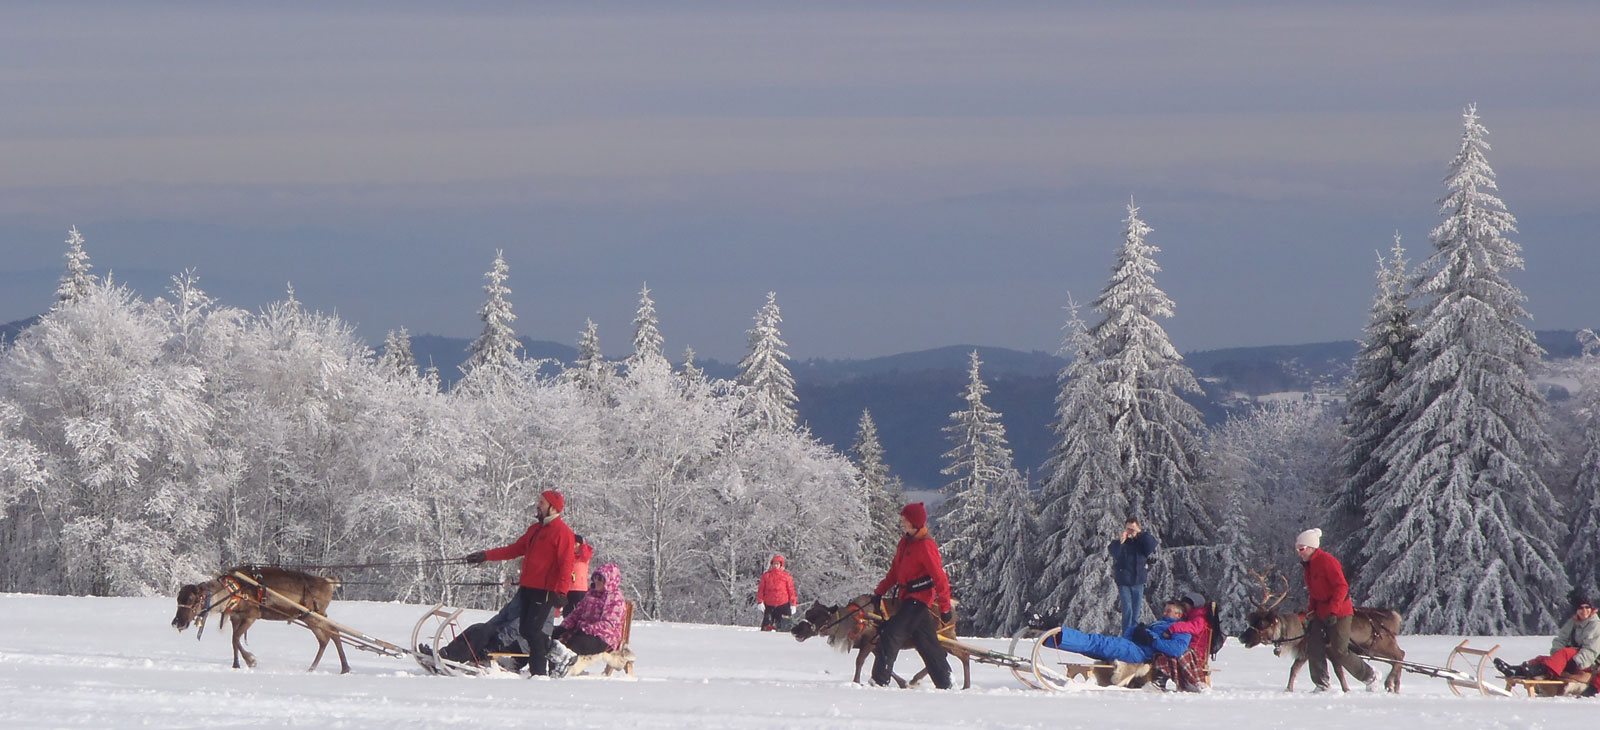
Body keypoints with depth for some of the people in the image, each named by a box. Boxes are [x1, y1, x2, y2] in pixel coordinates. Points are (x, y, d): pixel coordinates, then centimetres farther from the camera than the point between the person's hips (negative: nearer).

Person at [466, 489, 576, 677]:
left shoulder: (562, 532, -8)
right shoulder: (535, 529, 20)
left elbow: (566, 565, -15)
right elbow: (515, 549, 25)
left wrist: (561, 592, -25)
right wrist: (486, 555, 19)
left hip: (545, 591, -9)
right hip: (528, 588, 9)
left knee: (532, 629, -13)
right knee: (525, 629, 8)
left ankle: (539, 671, -8)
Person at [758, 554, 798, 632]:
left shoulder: (786, 576, 2)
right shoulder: (766, 575, 5)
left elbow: (791, 590, 4)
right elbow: (761, 590, 7)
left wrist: (793, 604, 1)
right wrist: (760, 601, -2)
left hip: (783, 605, -1)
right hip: (769, 605, 1)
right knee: (766, 625, 1)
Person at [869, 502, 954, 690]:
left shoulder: (925, 546, -16)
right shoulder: (905, 542, 12)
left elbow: (940, 578, -16)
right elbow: (894, 571, 19)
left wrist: (945, 607, -15)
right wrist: (880, 592, 12)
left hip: (918, 599, -9)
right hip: (908, 597, 9)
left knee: (891, 634, -15)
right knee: (927, 645, 12)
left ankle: (880, 680, -16)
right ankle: (944, 683, 18)